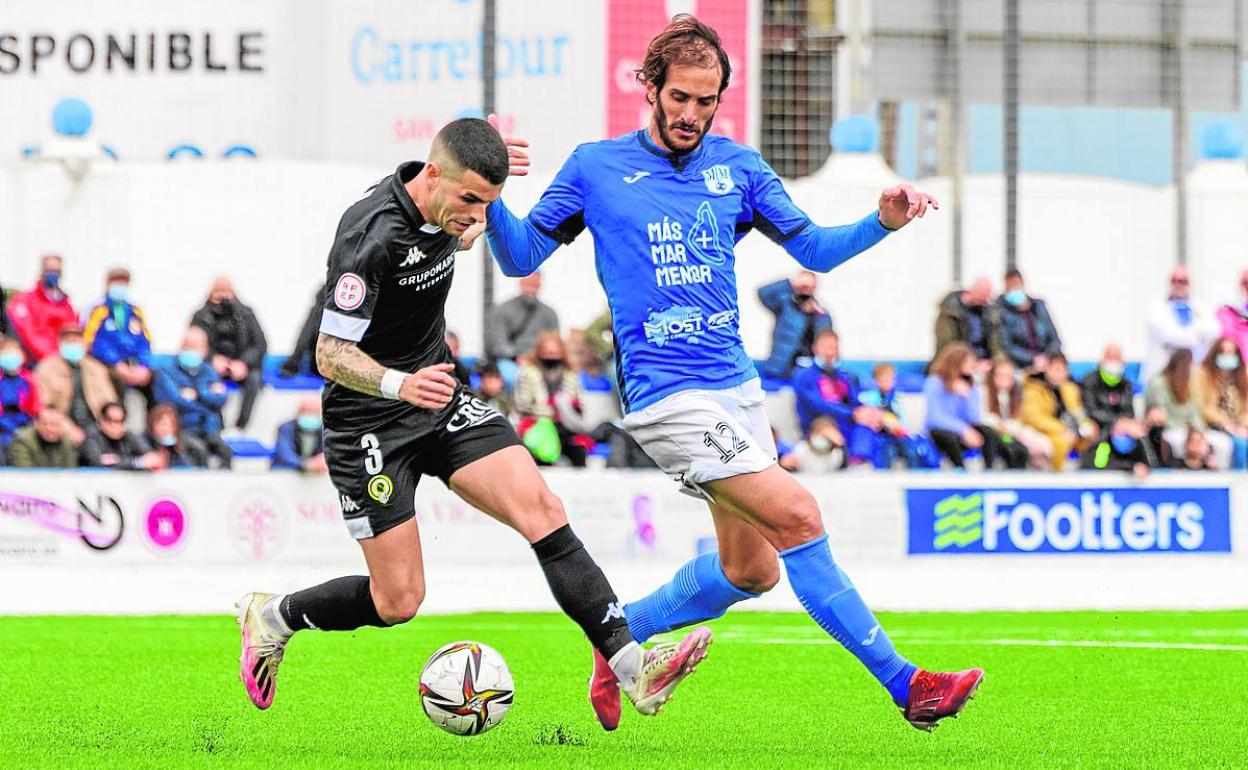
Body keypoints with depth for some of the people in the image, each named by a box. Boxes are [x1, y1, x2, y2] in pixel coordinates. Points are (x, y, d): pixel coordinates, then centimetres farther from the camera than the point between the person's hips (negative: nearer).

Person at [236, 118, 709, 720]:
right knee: (398, 601, -6)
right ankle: (271, 616, 22)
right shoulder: (373, 234, -26)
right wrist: (400, 384, -42)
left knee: (542, 511, -12)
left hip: (440, 401, 7)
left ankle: (633, 670, -18)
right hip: (372, 426, -7)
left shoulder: (444, 211, -2)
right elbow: (330, 354, -27)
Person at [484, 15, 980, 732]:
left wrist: (882, 223, -4)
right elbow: (520, 256, 4)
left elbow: (815, 249, 14)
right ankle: (904, 684, -16)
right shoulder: (597, 167, 0)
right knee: (797, 516, -18)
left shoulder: (736, 166, 11)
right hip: (667, 396, -7)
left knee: (750, 571, 10)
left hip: (739, 385, 7)